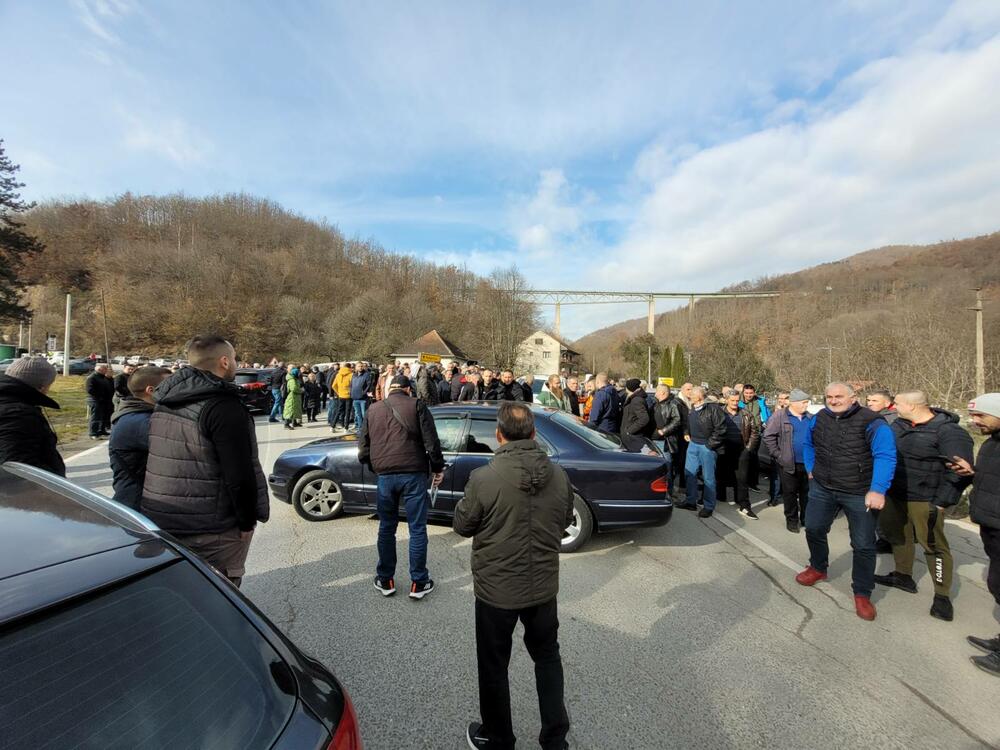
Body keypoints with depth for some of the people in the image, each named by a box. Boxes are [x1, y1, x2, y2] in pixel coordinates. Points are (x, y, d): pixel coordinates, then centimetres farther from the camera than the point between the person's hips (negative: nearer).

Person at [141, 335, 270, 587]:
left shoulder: (164, 403, 8)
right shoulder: (224, 406, -21)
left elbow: (159, 462, 15)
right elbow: (239, 475, -24)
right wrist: (247, 521, -11)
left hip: (159, 521, 8)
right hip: (211, 529, -8)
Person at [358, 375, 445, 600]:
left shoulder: (374, 409, 10)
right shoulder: (416, 405, -1)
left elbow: (363, 446, 14)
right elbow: (431, 441, -6)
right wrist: (438, 468, 5)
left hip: (385, 475, 3)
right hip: (413, 473, -3)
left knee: (386, 528, 17)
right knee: (417, 529, 7)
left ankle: (385, 580, 27)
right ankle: (418, 583, 15)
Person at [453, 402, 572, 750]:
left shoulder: (483, 478, -24)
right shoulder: (559, 476, -12)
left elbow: (462, 525, -10)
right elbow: (564, 522, 3)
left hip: (496, 589, -3)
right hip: (544, 586, 3)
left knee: (494, 666, 21)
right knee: (547, 658, 26)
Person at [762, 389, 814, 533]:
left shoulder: (810, 418, 8)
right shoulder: (780, 416, -8)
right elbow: (768, 436, -10)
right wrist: (778, 455, -12)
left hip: (808, 463, 4)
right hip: (789, 463, -4)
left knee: (807, 492, 14)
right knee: (790, 492, 6)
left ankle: (806, 519, 29)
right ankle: (792, 520, 19)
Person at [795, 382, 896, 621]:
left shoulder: (871, 422, -16)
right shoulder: (819, 419, 1)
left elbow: (885, 456, -23)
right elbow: (808, 444, 19)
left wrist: (878, 490, -31)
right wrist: (811, 469, 12)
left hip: (859, 494, -4)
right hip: (822, 489, 5)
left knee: (863, 545, 5)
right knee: (814, 529, 14)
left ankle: (862, 594, 22)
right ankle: (818, 568, 39)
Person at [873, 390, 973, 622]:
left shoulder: (948, 432, -17)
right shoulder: (898, 425, 3)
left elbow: (959, 472, -17)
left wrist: (941, 503, -18)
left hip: (923, 500, -7)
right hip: (894, 495, 7)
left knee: (933, 545, 2)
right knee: (899, 536, 18)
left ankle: (942, 596, 17)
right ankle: (903, 576, 35)